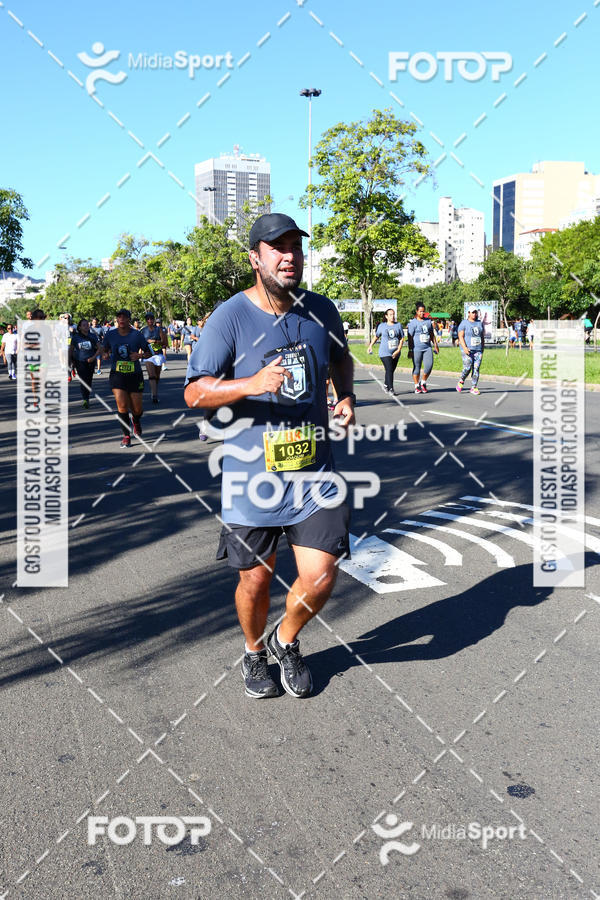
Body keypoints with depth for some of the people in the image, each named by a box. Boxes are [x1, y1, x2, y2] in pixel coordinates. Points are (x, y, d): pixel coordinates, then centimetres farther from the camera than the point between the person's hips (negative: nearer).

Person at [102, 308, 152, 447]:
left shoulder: (137, 334, -4)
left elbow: (149, 353, 3)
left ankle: (136, 421, 42)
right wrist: (105, 354, -7)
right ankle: (126, 435, 3)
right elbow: (105, 350, 16)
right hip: (117, 374, 0)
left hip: (135, 374, 0)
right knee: (122, 405, -13)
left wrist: (140, 355, -18)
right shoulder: (110, 334, 1)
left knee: (137, 409, 5)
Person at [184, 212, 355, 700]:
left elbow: (341, 356, 25)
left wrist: (347, 395, 6)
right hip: (251, 476, -3)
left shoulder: (321, 310, 4)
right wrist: (253, 383, -28)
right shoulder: (230, 317, -10)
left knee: (320, 579, -1)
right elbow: (195, 392, -12)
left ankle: (287, 641, 32)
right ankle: (254, 652, 41)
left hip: (314, 472, 3)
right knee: (255, 580, 10)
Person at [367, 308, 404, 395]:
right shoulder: (382, 326, 2)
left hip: (395, 353, 3)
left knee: (391, 370, 10)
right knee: (389, 370, -13)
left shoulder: (398, 325, 4)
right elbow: (376, 336, 17)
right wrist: (370, 346, 15)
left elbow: (402, 339, 2)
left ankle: (386, 385, 31)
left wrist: (398, 350, -8)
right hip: (385, 353, -3)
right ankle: (391, 389, -10)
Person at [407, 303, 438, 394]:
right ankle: (417, 386, 13)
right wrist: (410, 350, -9)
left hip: (428, 348, 4)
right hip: (417, 349, -4)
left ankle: (423, 383, 13)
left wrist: (435, 345, 18)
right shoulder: (413, 323, -2)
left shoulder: (428, 321, 14)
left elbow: (432, 334, 22)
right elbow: (410, 337, -5)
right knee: (417, 368, 2)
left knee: (429, 365, -8)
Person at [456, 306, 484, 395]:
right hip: (467, 350, -4)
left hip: (478, 350, 4)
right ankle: (461, 381, 13)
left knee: (476, 368, -3)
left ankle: (473, 387, 1)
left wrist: (483, 348, 13)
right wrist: (464, 347, -19)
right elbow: (461, 337, -7)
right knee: (467, 367, -13)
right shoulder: (464, 323, -1)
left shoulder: (480, 323, 14)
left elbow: (482, 337, 19)